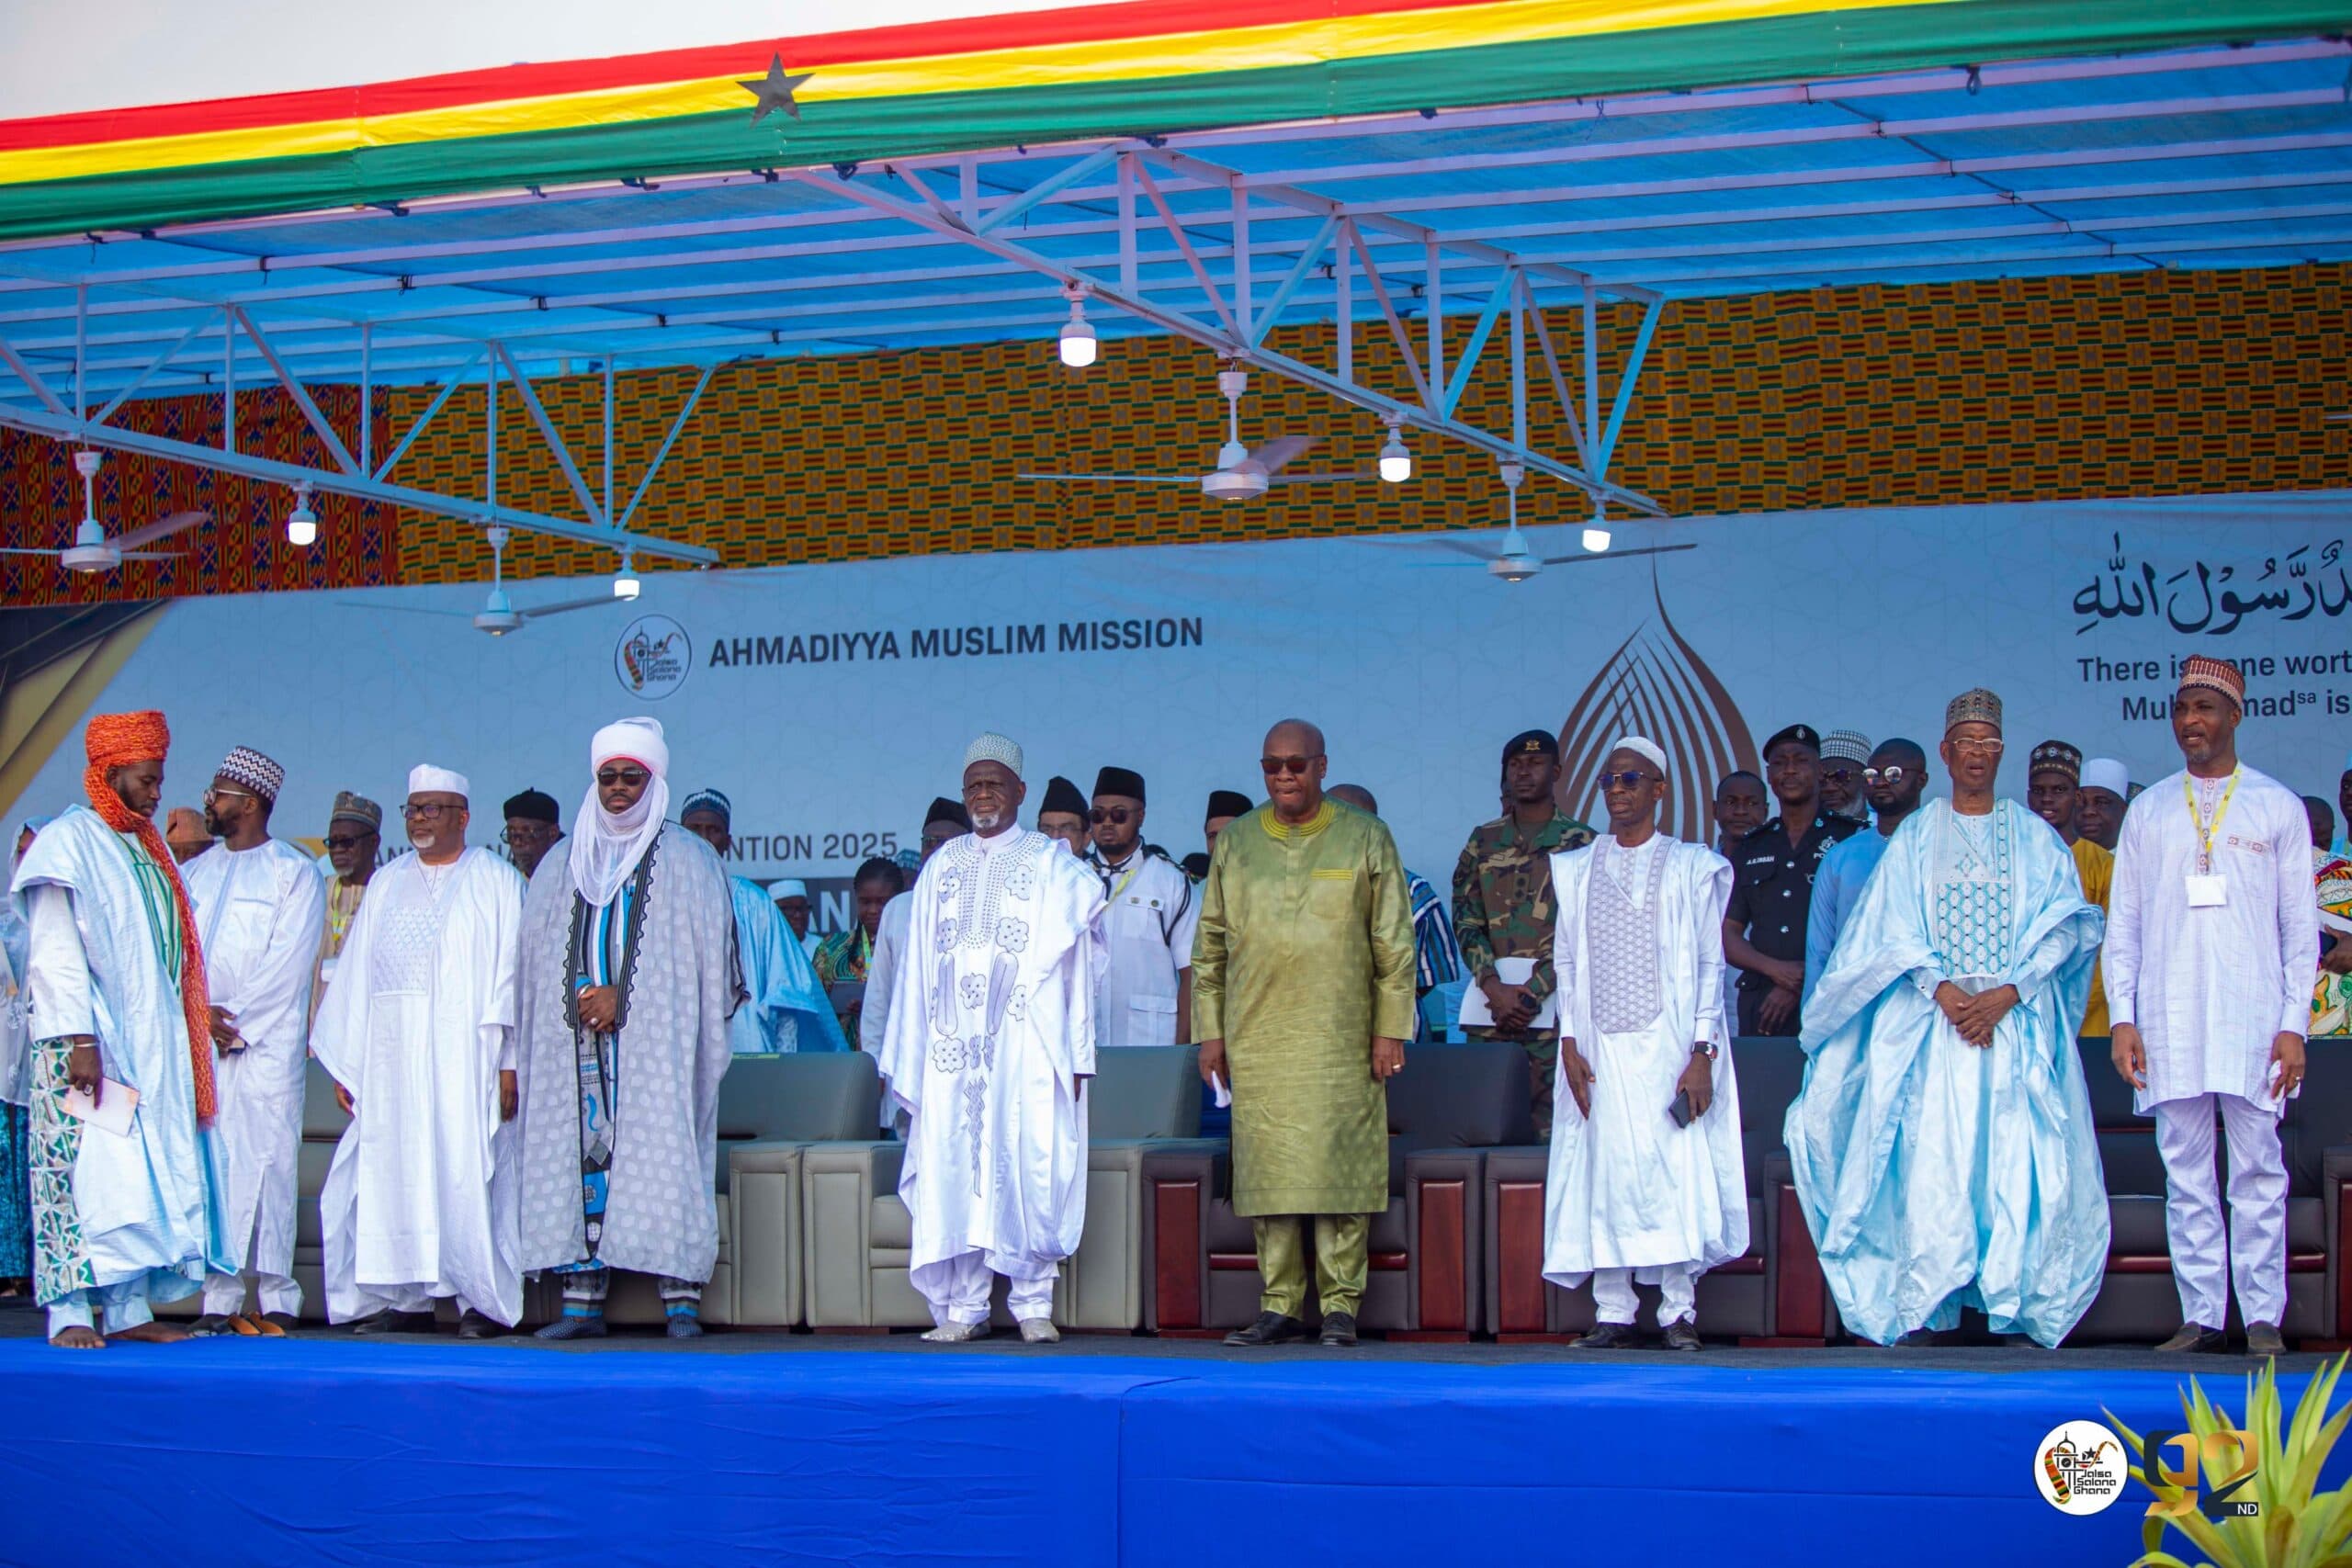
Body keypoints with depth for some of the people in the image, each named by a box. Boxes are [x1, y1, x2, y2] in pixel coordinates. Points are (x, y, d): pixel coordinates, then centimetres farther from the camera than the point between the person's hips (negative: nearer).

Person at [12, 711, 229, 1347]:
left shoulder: (150, 849, 17)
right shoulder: (68, 842, -6)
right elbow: (56, 951, -13)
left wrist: (201, 1018, 13)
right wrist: (78, 1038, -20)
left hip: (153, 1045, 8)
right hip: (89, 1044, -8)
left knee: (146, 1171, 4)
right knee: (84, 1168, -10)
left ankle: (128, 1307, 7)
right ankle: (70, 1312, -10)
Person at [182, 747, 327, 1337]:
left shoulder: (296, 872, 3)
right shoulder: (195, 873, 19)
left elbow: (289, 962, -5)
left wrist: (238, 1021, -9)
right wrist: (201, 1013, -5)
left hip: (268, 1042, -5)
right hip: (200, 1044, 5)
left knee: (265, 1163, -8)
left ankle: (277, 1298, -6)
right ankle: (219, 1299, 1)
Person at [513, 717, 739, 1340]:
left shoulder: (685, 858, 6)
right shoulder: (564, 863, 16)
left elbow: (696, 954, -2)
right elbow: (539, 957, 13)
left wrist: (623, 996, -10)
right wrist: (579, 1000, -5)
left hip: (654, 1037, -3)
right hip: (579, 1038, 3)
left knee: (663, 1148, -9)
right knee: (580, 1146, -2)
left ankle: (681, 1298, -10)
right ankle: (582, 1299, -1)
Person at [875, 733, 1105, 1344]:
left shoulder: (1051, 865, 7)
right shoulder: (940, 867, 16)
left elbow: (1073, 965, 3)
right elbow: (917, 967, 15)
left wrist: (1074, 1055, -3)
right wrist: (905, 1059, 9)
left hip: (1027, 1042, -3)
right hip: (952, 1044, 3)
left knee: (1029, 1168, -8)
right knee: (951, 1171, -3)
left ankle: (1032, 1303, -1)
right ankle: (963, 1307, 1)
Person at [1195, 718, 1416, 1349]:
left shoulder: (1365, 840, 6)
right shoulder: (1235, 843, 12)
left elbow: (1395, 944, 5)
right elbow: (1209, 946, 15)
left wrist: (1390, 1030, 0)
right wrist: (1210, 1031, 9)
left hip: (1341, 1038, -2)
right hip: (1256, 1038, 2)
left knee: (1340, 1168, -5)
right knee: (1268, 1171, 1)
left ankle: (1340, 1304, 1)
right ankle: (1280, 1305, 6)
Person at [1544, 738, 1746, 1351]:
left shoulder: (1692, 867, 5)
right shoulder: (1575, 869, 12)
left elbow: (1710, 964, 2)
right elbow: (1566, 962, 12)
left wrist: (1702, 1052, -7)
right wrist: (1569, 1043, 1)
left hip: (1668, 1043, -2)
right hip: (1599, 1048, 2)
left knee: (1676, 1167, -7)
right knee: (1605, 1170, -2)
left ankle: (1678, 1311, -2)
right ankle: (1613, 1312, 2)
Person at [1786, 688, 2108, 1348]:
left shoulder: (2033, 836, 11)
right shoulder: (1915, 836, 12)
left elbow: (2063, 923, 2)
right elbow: (1894, 926, 3)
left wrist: (2007, 994, -12)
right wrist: (1943, 989, -12)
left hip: (2018, 1020, 0)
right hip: (1932, 1020, 0)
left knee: (2018, 1153, -9)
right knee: (1932, 1152, -9)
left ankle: (2013, 1296, -7)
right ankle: (1931, 1301, -8)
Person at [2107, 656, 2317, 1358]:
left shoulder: (2278, 807, 8)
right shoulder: (2148, 811, 13)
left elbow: (2300, 925, 6)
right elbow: (2122, 924, 11)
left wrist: (2294, 1023, -3)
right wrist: (2122, 1016, 1)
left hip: (2252, 1015, -2)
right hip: (2169, 1019, 2)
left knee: (2258, 1170, -3)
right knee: (2186, 1173, 2)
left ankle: (2263, 1317, 2)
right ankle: (2201, 1315, 6)